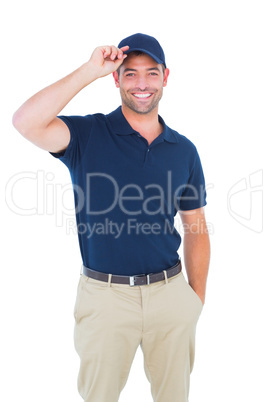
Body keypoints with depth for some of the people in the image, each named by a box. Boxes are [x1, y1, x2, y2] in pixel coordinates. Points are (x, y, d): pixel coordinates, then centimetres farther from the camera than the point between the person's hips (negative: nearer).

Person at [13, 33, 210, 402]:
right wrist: (90, 71, -21)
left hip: (170, 292, 3)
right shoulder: (88, 134, -5)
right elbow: (26, 122, -25)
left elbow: (196, 228, 8)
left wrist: (197, 297, 4)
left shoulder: (184, 150, 3)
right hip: (105, 293, -2)